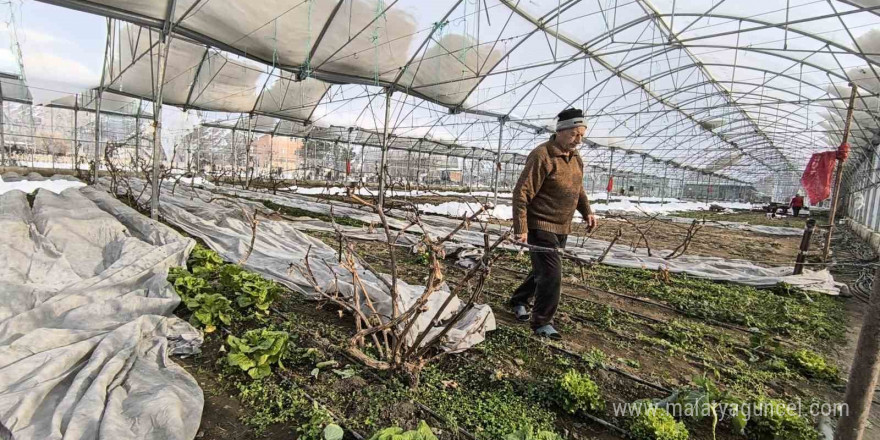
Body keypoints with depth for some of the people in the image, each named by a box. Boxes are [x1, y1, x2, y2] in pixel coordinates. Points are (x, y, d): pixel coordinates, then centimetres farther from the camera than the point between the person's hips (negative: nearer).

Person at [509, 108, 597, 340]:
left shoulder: (576, 157, 10)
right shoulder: (542, 156, -18)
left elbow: (578, 188, 23)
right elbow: (521, 193, -21)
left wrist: (587, 211, 7)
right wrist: (520, 229, -24)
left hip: (561, 228, 9)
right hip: (540, 225, -9)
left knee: (544, 270, 18)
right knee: (552, 273, -9)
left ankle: (518, 300, 38)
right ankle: (542, 322, 7)